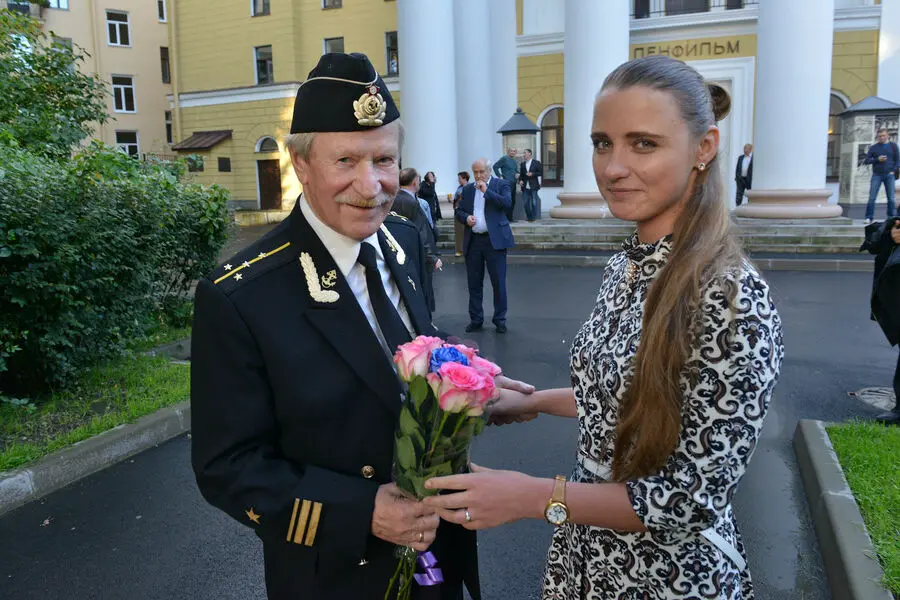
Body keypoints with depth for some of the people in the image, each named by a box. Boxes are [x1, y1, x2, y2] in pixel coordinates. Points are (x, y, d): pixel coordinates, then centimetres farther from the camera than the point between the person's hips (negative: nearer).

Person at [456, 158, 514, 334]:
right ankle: (476, 319, 18)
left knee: (498, 282, 1)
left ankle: (500, 319, 12)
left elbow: (507, 203, -15)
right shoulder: (467, 189, 13)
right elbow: (459, 211, 17)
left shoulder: (501, 185, 2)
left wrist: (486, 190, -14)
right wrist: (465, 218, -4)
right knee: (474, 283, 9)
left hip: (494, 240, -4)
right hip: (473, 241, 4)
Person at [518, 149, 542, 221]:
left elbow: (541, 172, -1)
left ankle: (533, 217, 5)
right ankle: (529, 217, 14)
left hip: (533, 186, -4)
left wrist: (532, 174, -14)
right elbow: (521, 174, 15)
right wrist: (520, 180, -4)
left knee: (534, 202, -3)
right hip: (525, 187, 4)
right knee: (526, 203, 3)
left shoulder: (536, 162, 2)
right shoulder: (523, 164, 13)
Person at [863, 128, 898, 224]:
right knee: (872, 198, -7)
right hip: (877, 175, 0)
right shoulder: (873, 147, 10)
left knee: (891, 198, -2)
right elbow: (866, 160, 6)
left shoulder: (893, 146, 11)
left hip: (889, 175, 0)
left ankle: (892, 218, 4)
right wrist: (877, 159, -10)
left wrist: (893, 171, -4)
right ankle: (869, 218, -3)